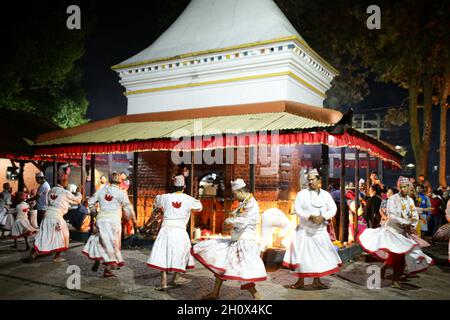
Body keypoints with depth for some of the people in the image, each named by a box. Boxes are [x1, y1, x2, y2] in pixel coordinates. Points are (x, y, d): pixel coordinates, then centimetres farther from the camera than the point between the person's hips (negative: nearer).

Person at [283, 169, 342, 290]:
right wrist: (310, 216, -26)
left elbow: (333, 208, -2)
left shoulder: (326, 194, 4)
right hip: (304, 231, -2)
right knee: (301, 255, 0)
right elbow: (297, 209, -13)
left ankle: (316, 281, 22)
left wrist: (323, 217, -20)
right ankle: (300, 281, 14)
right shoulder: (302, 194, -5)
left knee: (320, 255, 8)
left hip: (320, 231, 3)